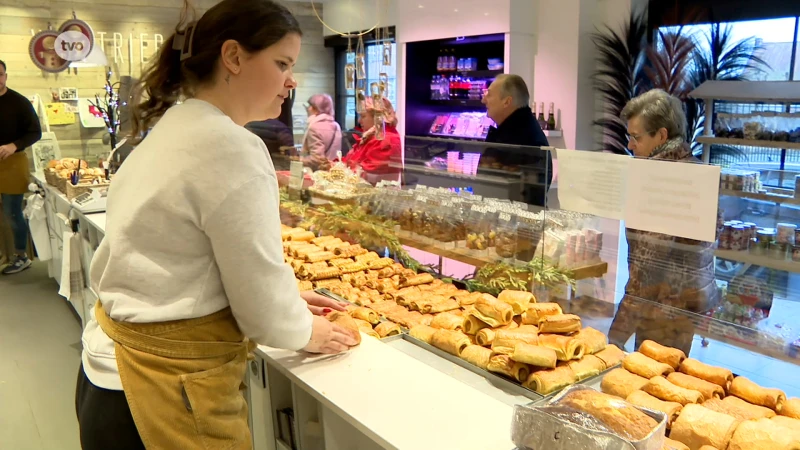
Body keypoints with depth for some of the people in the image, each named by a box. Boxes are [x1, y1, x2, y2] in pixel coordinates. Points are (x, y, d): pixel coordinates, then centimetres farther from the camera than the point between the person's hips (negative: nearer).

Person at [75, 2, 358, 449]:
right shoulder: (232, 149, -22)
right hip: (169, 393, -9)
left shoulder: (173, 128, 7)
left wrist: (285, 301, 13)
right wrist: (306, 331, 1)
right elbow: (263, 309, -18)